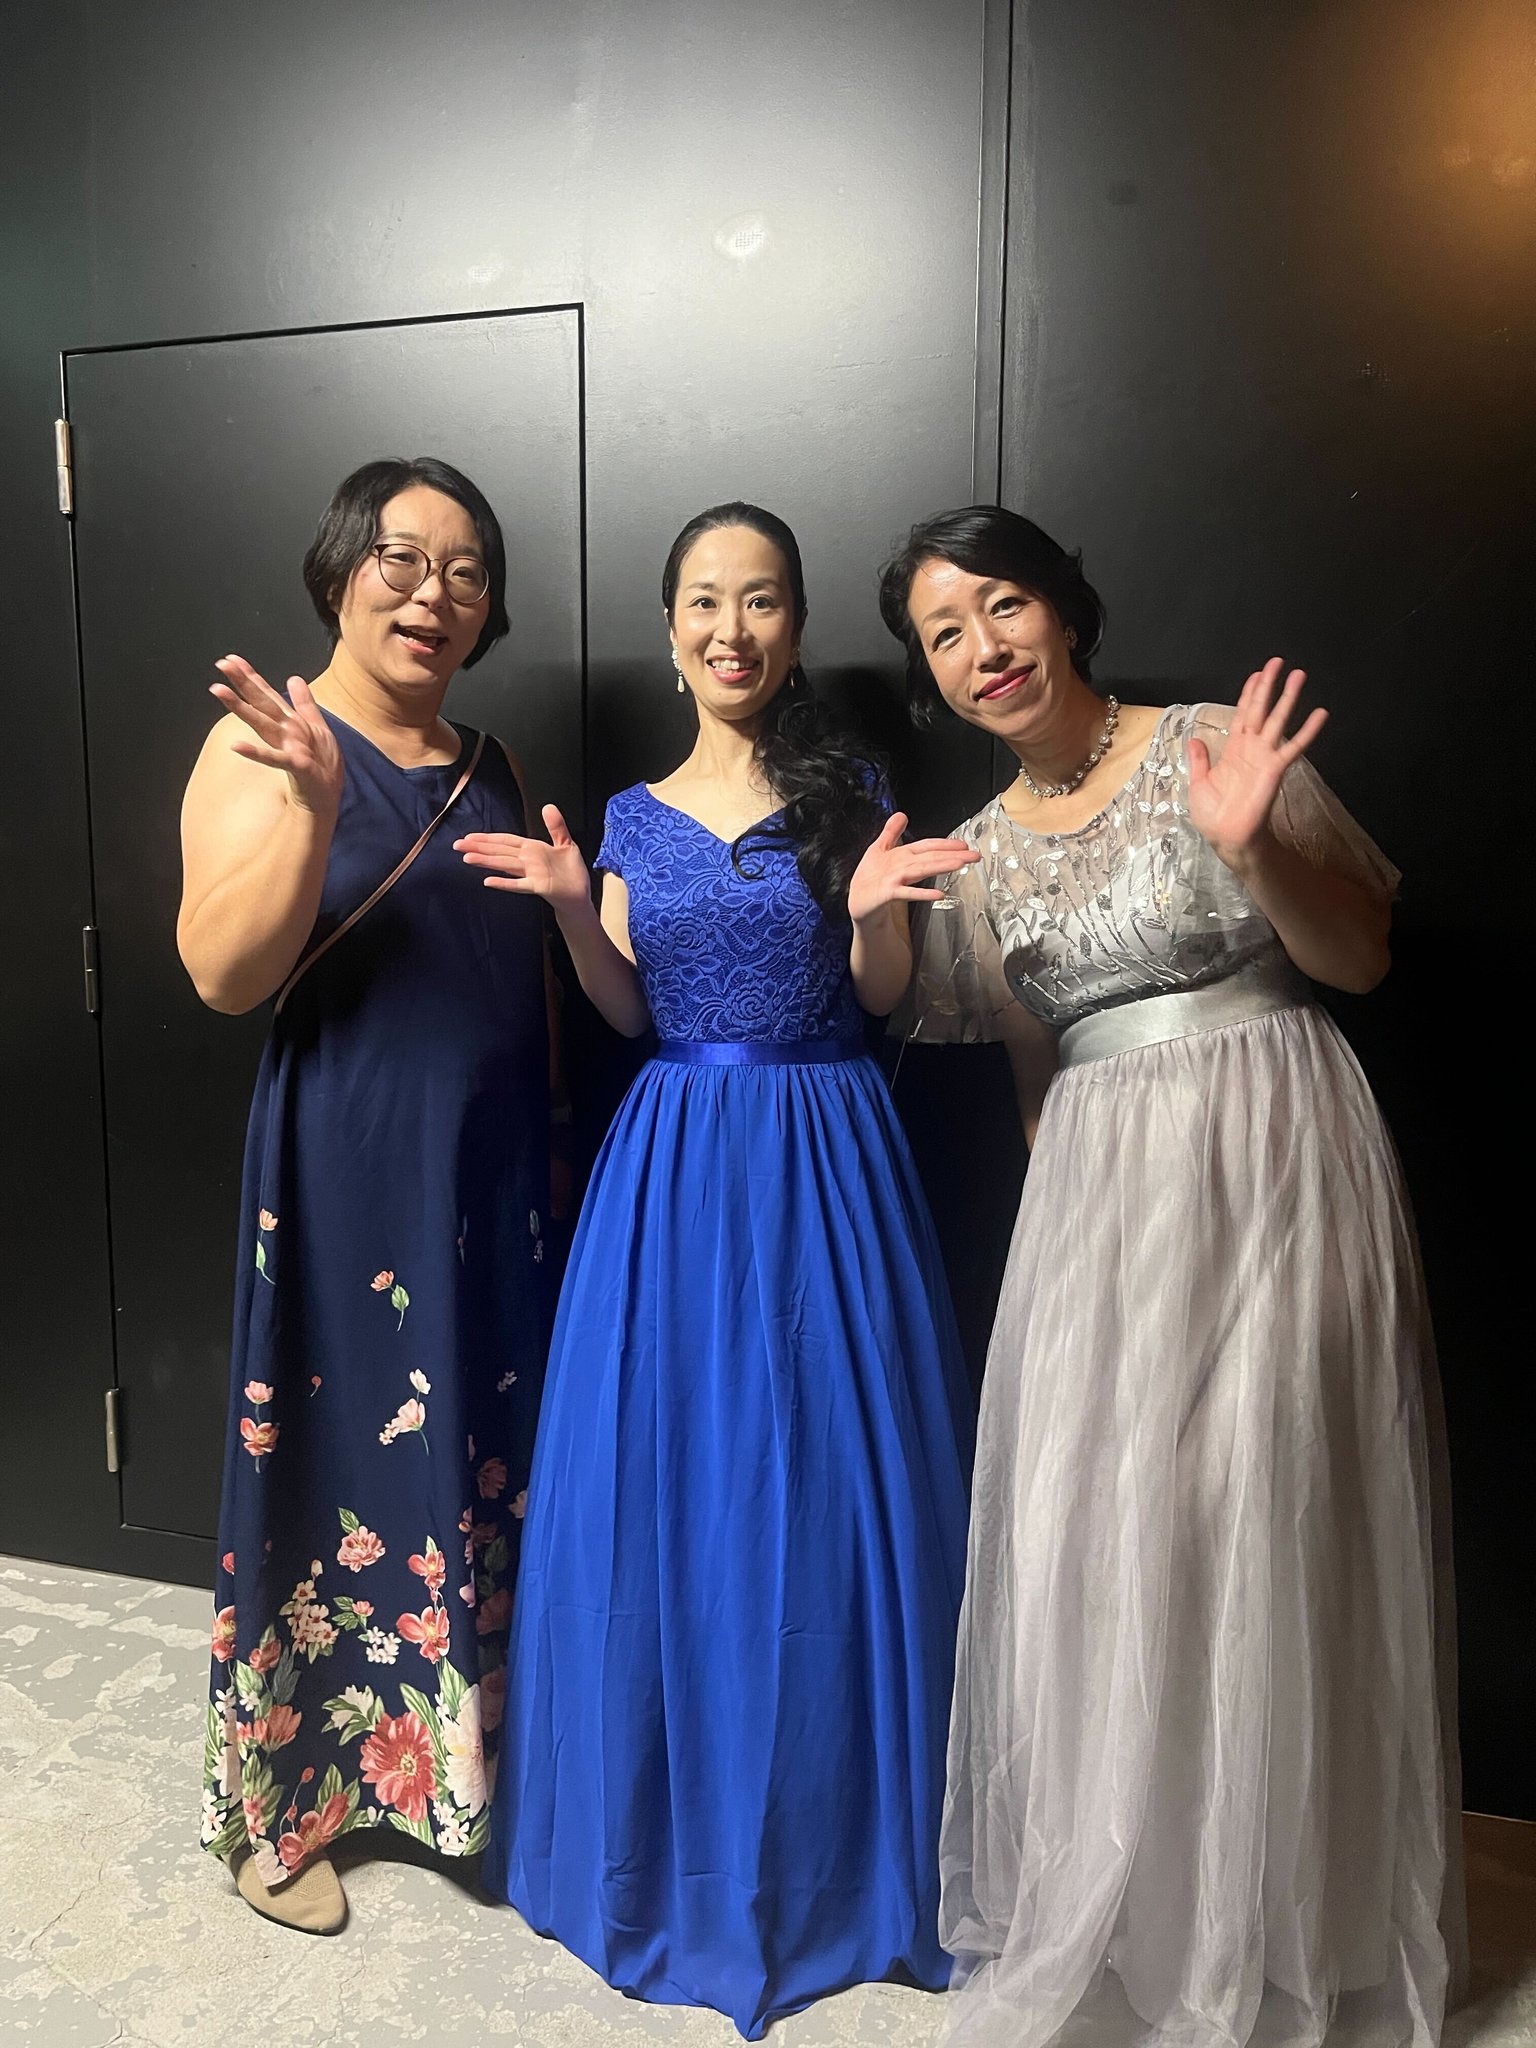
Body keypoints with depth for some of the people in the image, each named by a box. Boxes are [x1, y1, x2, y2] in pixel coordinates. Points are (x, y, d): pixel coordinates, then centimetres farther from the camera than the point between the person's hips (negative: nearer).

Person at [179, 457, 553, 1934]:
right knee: (331, 1465, 5)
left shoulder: (486, 766, 13)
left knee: (478, 1461, 13)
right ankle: (279, 1803, 29)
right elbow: (225, 975, -19)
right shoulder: (263, 744, -6)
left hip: (493, 1181, 6)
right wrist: (312, 800, -28)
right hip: (344, 1172, -6)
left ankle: (455, 1755, 36)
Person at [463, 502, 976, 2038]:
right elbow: (630, 1011, 6)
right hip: (674, 1156, 2)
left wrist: (871, 911, -19)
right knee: (660, 1479, 6)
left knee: (821, 1478, 4)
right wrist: (571, 909, -9)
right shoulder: (636, 814, 9)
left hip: (823, 1153, -2)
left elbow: (883, 997, 0)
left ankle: (827, 1837, 27)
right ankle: (674, 1827, 28)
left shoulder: (846, 791, 2)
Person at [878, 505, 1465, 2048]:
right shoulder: (976, 855, 10)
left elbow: (1361, 957, -4)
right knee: (1095, 1540, 6)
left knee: (1264, 1527, 2)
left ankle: (1284, 1920, 27)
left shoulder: (1218, 749, -3)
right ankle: (1112, 1910, 30)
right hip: (1096, 1195, 4)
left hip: (1279, 1159, -3)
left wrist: (1255, 846, -17)